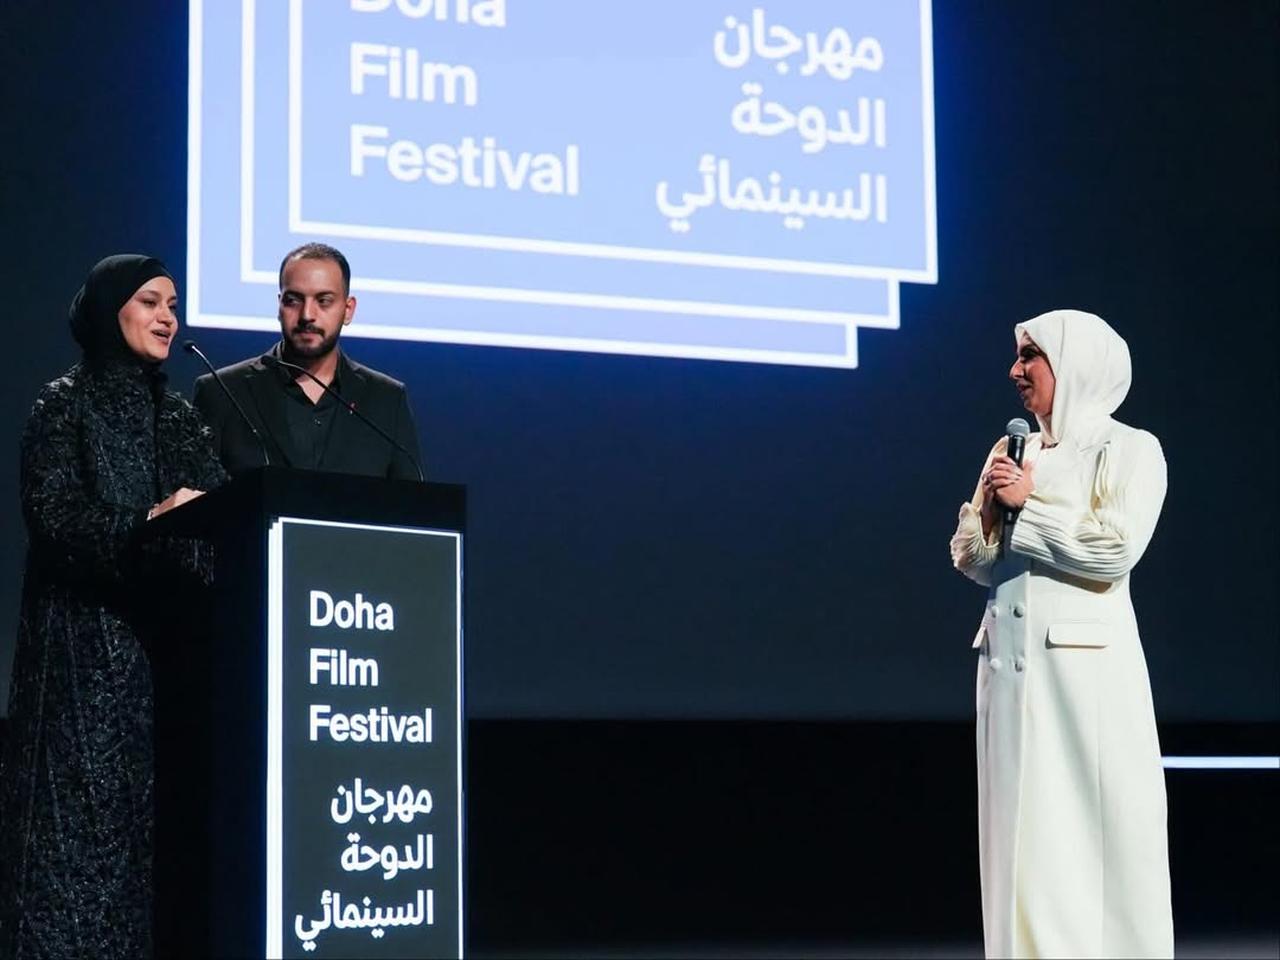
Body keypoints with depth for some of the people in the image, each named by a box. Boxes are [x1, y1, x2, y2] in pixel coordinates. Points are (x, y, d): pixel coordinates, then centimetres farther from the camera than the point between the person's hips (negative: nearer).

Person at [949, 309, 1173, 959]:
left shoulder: (1129, 449, 0)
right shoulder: (1012, 451, 16)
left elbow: (1115, 549, -15)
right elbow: (971, 558, 15)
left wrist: (1029, 504, -7)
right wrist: (990, 512, -5)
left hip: (1085, 661, -5)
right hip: (1010, 662, 5)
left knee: (1100, 828, -4)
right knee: (1026, 829, 4)